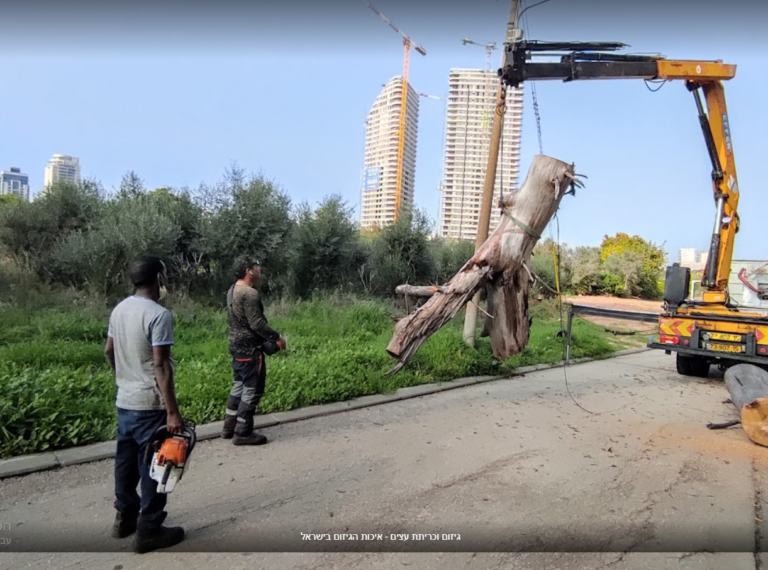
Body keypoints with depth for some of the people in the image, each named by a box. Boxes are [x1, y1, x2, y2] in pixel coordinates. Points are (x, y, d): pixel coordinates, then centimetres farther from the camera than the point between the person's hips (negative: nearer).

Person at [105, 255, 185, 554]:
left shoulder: (119, 309, 6)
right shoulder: (159, 315, -20)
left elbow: (109, 351, 16)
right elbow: (161, 366, -23)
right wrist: (172, 412, -20)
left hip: (124, 400, 9)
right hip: (150, 404, -8)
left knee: (126, 460, 20)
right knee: (153, 466, 3)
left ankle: (124, 518, 34)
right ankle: (148, 531, 13)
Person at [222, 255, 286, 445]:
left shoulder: (233, 291, 11)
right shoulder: (249, 293, -21)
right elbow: (257, 323, -24)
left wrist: (269, 337, 17)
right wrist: (277, 337, -12)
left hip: (237, 345, 10)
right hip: (250, 348, -10)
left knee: (239, 385, 18)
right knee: (252, 389, -1)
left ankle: (230, 427, 26)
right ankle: (243, 433, 6)